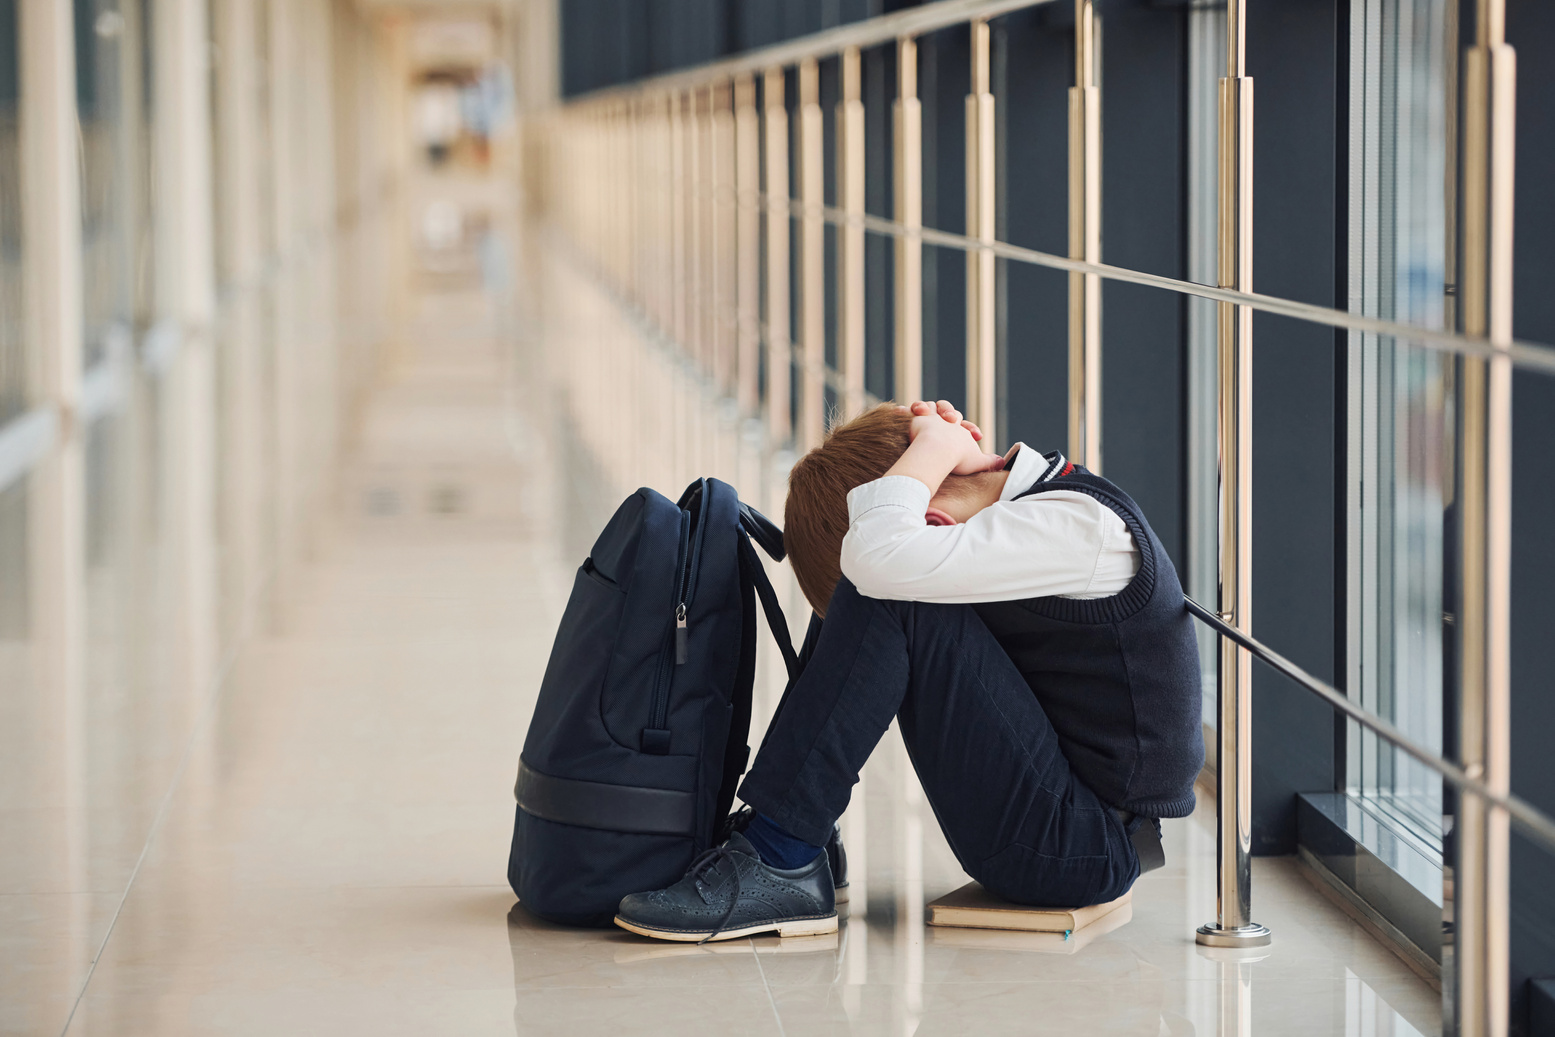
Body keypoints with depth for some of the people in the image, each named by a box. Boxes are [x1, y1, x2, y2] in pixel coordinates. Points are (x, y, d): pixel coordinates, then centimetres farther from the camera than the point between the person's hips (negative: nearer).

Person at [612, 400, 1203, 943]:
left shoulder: (1076, 525, -20)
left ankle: (781, 862, -18)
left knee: (888, 595, -20)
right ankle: (803, 834, 7)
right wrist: (939, 453, 3)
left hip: (1083, 848, -9)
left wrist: (936, 445, -15)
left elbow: (878, 555, -34)